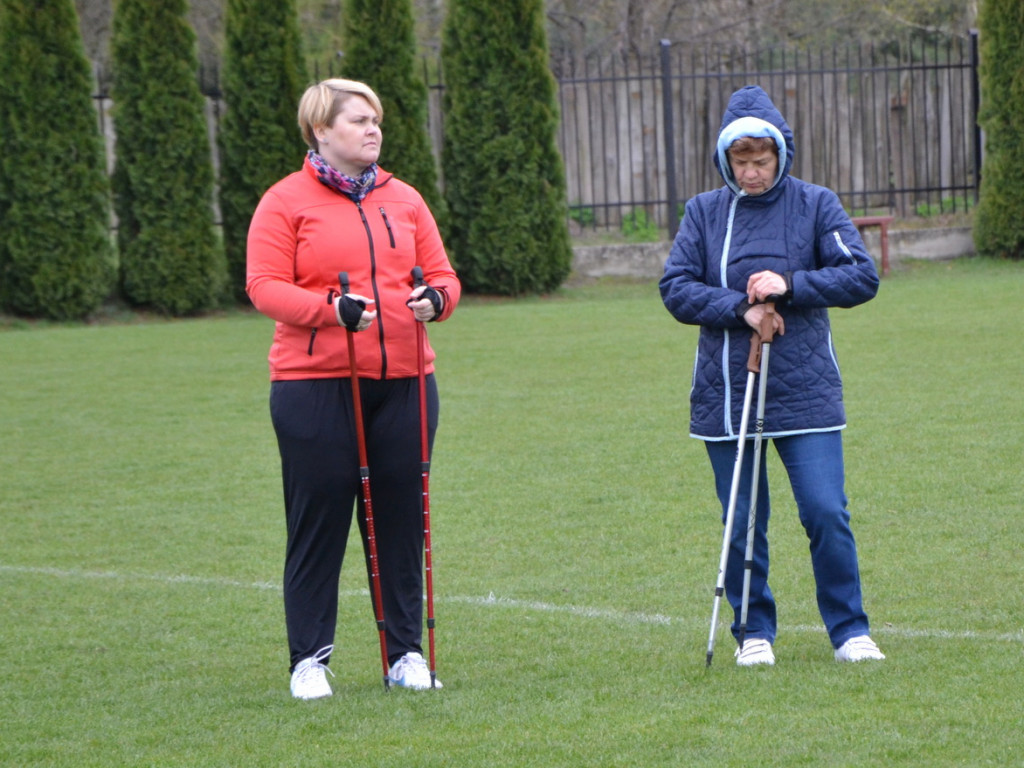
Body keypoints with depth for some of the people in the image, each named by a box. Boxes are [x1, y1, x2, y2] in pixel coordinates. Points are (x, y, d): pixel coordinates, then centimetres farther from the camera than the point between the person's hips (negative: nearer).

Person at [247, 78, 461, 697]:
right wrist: (331, 308, -21)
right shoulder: (286, 202, 1)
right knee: (318, 519, -1)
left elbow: (441, 273, 15)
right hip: (315, 385, -4)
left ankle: (407, 652, 15)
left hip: (403, 382, 4)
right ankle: (310, 658, 7)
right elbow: (264, 286, -7)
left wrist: (437, 298, -9)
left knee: (401, 516, 6)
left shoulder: (403, 199, 15)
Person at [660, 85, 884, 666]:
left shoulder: (815, 205, 3)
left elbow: (862, 276, -3)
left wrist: (790, 285, -15)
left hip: (806, 392, -1)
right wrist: (740, 308, -15)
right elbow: (676, 289, -1)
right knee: (742, 524, 4)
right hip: (725, 394, 1)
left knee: (827, 514, -7)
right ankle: (754, 633, 18)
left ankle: (850, 630, 7)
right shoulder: (704, 213, 6)